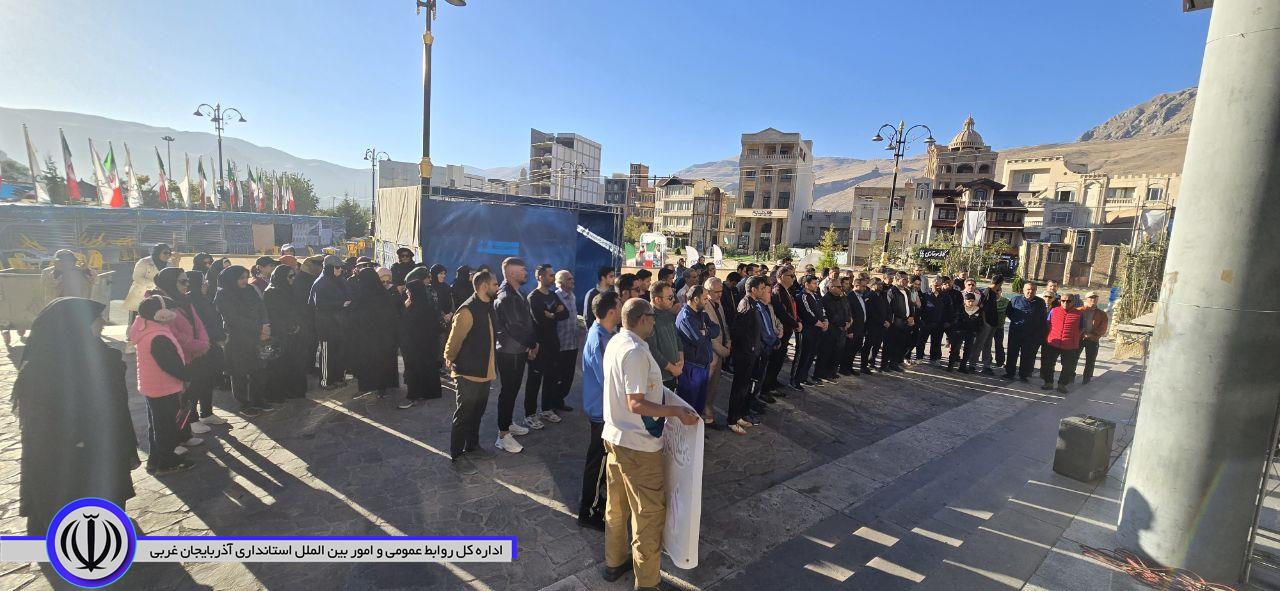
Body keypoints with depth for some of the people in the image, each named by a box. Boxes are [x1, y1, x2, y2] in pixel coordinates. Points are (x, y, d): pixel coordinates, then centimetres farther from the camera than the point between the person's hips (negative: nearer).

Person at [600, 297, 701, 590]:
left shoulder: (615, 342, 4)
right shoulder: (636, 351, -24)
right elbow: (636, 405, -26)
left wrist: (654, 387, 25)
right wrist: (677, 411, -23)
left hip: (614, 435, 9)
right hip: (638, 444, -9)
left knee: (617, 505, 22)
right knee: (650, 511, 6)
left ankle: (615, 562, 39)